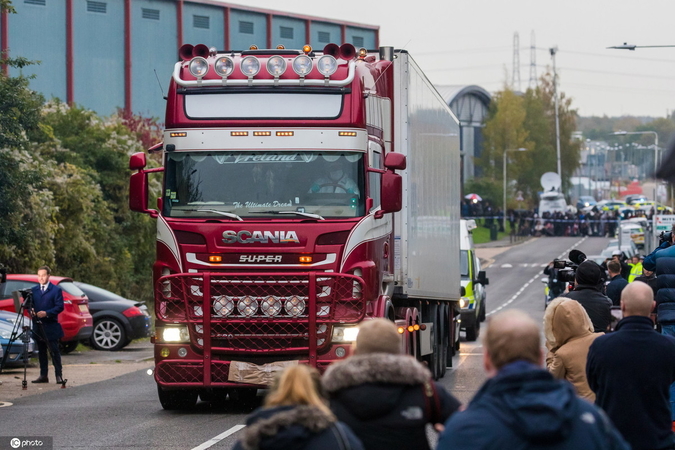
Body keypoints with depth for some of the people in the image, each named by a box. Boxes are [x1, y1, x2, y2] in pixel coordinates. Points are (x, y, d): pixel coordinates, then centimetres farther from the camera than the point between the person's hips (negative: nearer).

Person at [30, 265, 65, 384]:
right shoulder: (34, 290, 13)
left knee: (54, 351, -5)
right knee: (41, 352, 7)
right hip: (37, 325, 5)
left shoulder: (56, 290, 0)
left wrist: (47, 313, -18)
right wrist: (31, 310, -9)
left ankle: (59, 375, -4)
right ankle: (43, 375, 11)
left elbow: (60, 307, -6)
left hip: (51, 326, -5)